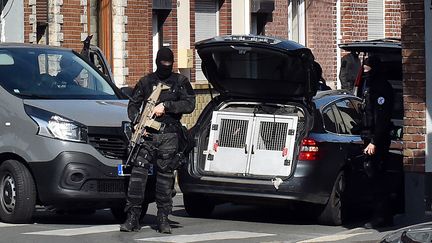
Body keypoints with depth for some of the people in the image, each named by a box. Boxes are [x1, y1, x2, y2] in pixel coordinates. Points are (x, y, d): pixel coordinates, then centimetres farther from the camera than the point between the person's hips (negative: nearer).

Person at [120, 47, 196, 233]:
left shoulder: (180, 82, 10)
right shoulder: (146, 82, 13)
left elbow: (189, 104, -1)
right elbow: (133, 105, 14)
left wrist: (166, 106, -11)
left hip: (169, 136, 0)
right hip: (147, 134, 0)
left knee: (165, 176, 1)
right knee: (138, 171, -11)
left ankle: (163, 218, 7)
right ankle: (133, 216, -11)